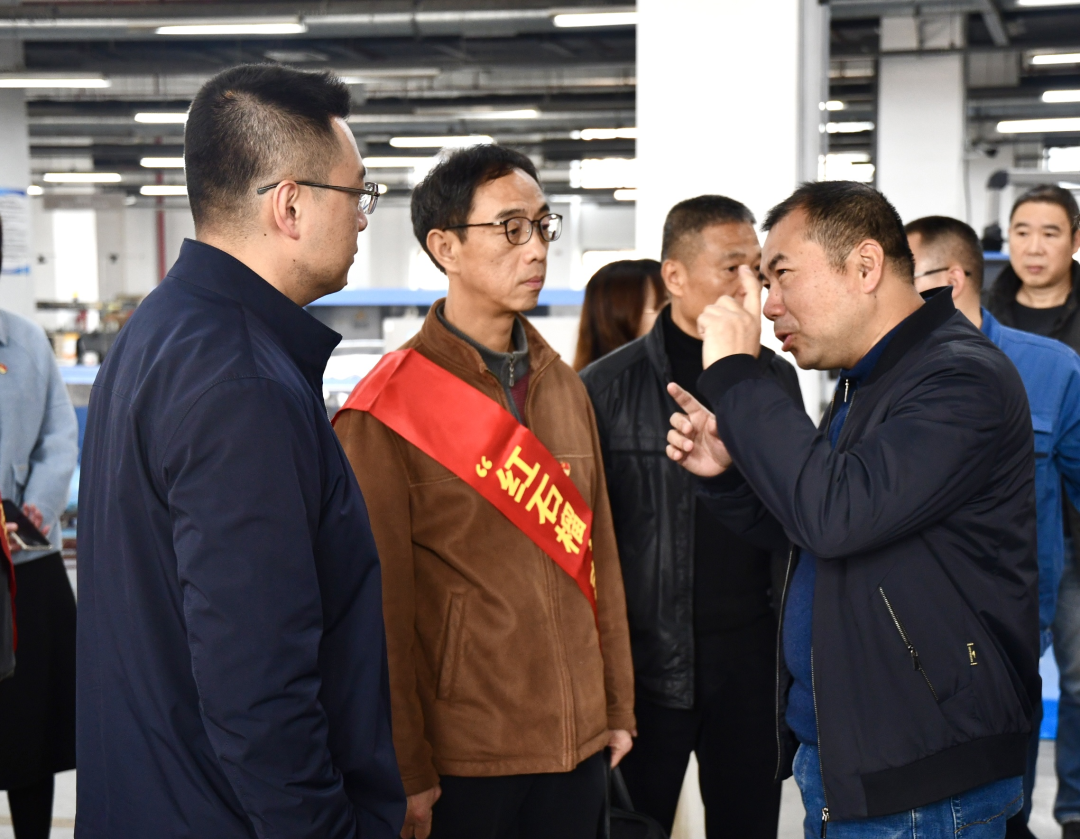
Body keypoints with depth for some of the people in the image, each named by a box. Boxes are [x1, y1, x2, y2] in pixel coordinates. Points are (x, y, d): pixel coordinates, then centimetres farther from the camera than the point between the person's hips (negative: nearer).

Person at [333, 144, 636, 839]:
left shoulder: (566, 388, 9)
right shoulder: (386, 413, -10)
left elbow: (598, 552, 12)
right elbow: (382, 604, -11)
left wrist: (617, 706, 11)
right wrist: (406, 770, -11)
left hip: (579, 742, 6)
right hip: (461, 760, -5)